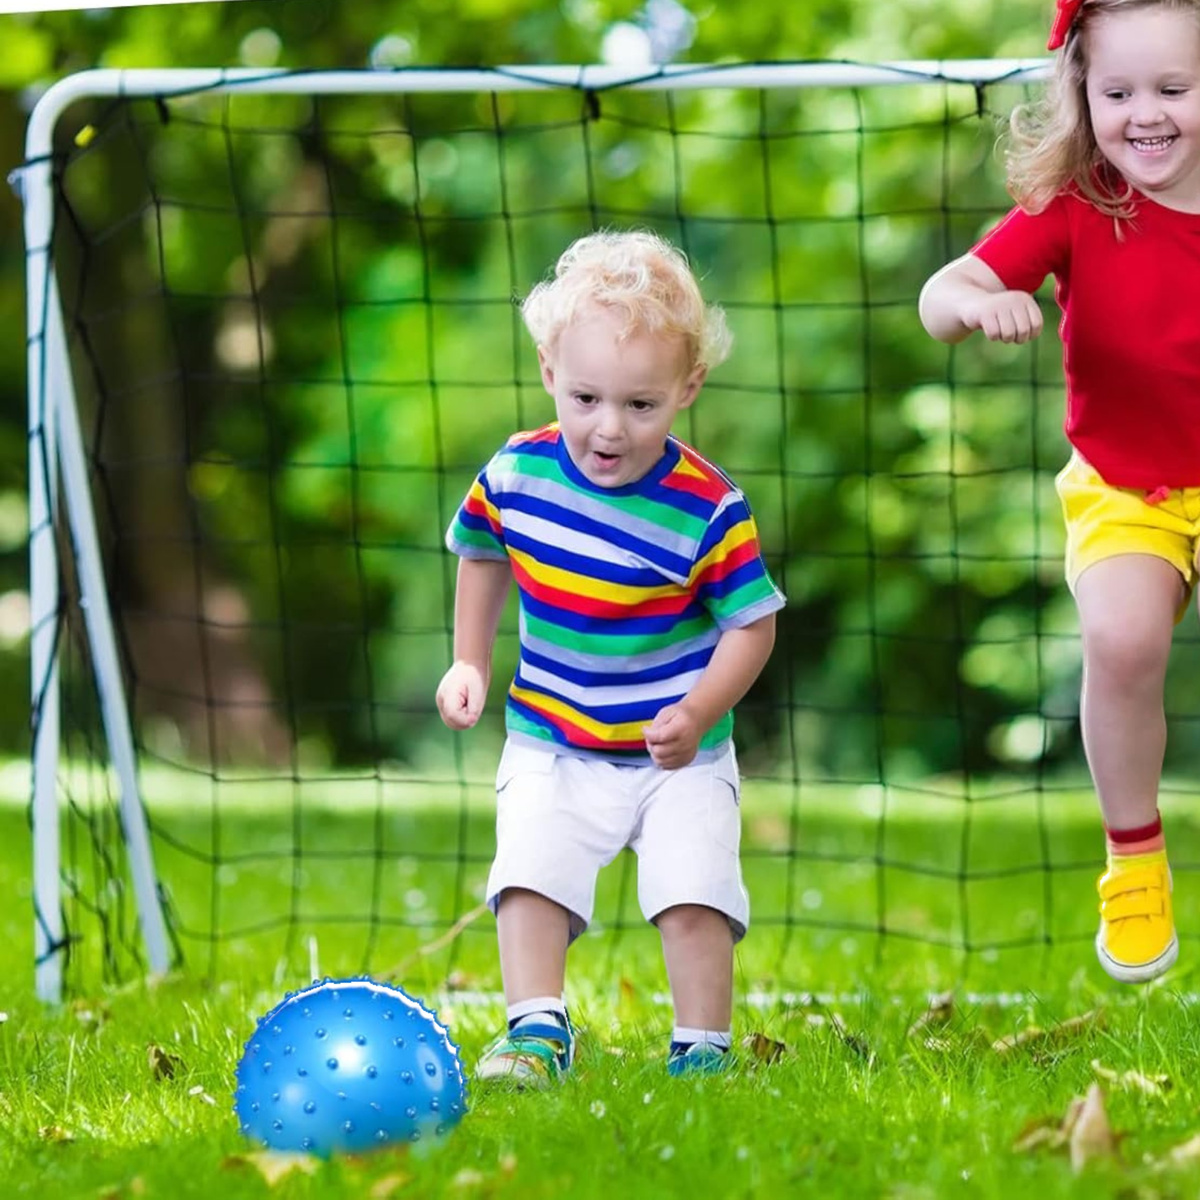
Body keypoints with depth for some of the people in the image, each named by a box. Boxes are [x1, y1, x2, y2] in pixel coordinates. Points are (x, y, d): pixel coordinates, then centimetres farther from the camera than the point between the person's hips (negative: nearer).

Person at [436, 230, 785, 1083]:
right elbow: (481, 552, 14)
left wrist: (696, 714, -23)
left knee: (694, 898, -9)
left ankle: (703, 1049, 5)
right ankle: (536, 1034, -8)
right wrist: (470, 664, 10)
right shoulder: (516, 474, -9)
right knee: (529, 877, -14)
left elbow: (752, 623, -10)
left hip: (677, 757, -2)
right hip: (552, 747, 2)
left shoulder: (709, 511, -19)